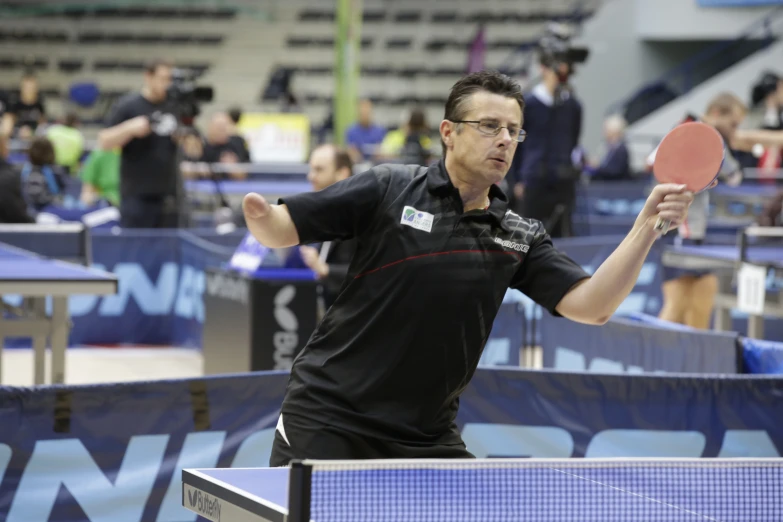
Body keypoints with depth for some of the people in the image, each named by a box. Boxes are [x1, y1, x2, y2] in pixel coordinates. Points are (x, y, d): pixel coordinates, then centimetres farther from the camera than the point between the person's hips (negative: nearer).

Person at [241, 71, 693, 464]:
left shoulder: (519, 237, 4)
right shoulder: (388, 189, -5)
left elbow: (591, 305, -7)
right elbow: (280, 231, -3)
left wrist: (648, 224, -19)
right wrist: (260, 213, -28)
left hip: (426, 437, 4)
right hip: (328, 417, -3)